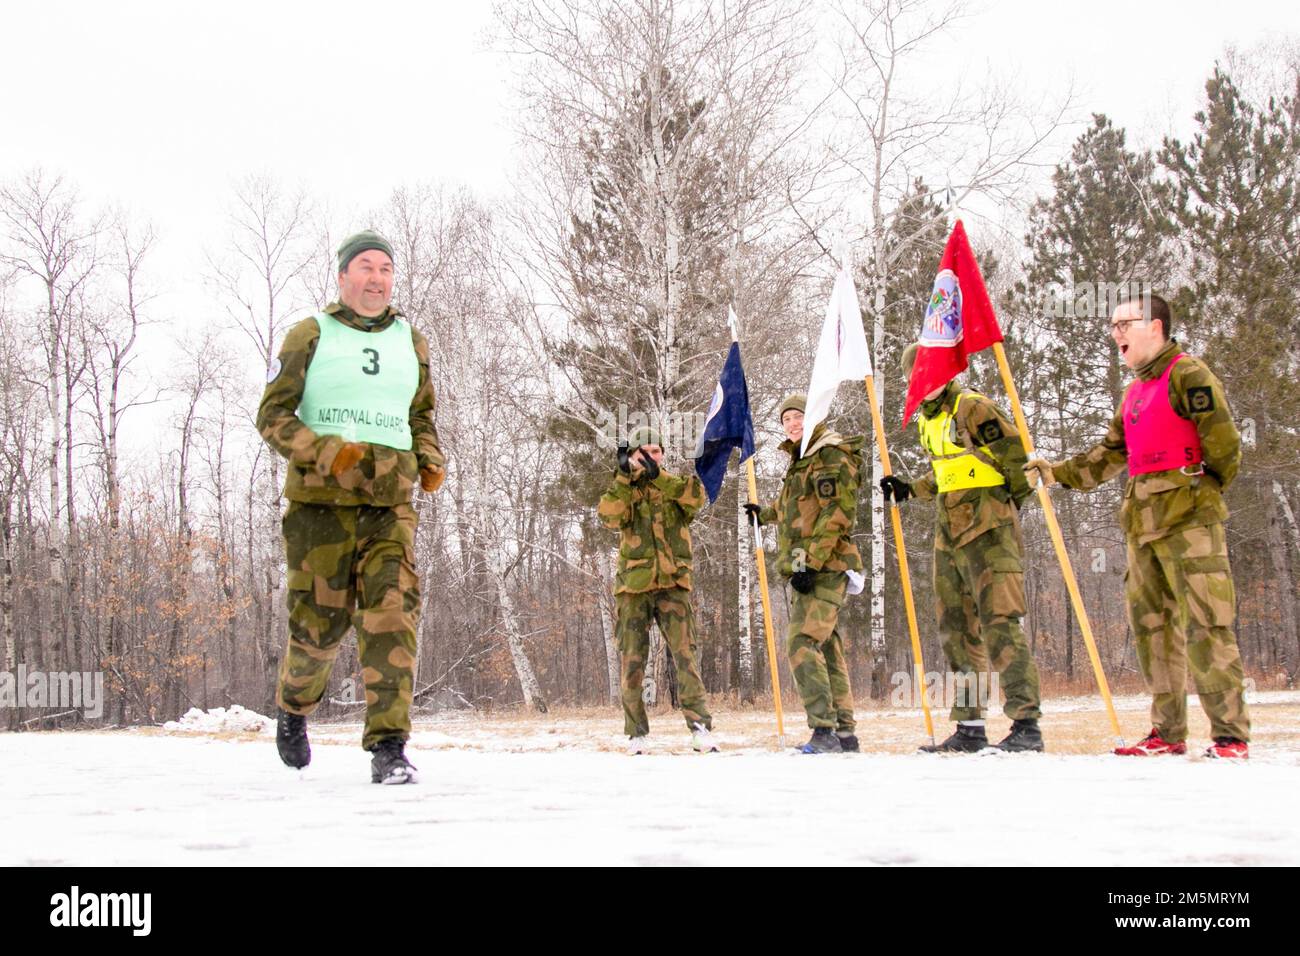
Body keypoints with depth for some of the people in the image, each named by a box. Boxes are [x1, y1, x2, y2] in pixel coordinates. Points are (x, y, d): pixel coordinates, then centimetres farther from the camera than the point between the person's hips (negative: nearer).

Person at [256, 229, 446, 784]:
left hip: (390, 503, 2)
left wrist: (431, 460, 9)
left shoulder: (411, 343, 16)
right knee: (320, 619, 3)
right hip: (320, 498, -2)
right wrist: (327, 452, -15)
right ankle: (293, 706, 34)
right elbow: (272, 415, 1)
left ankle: (388, 745, -11)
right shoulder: (310, 336, 4)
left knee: (391, 613, -12)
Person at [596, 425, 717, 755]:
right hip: (633, 585, 1)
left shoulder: (676, 488, 13)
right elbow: (610, 517, -8)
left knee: (684, 652, -11)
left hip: (673, 583, -1)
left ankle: (700, 727, -12)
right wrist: (624, 477, -12)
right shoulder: (623, 490, 14)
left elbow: (698, 495, -11)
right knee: (632, 660, 2)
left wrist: (657, 475, -16)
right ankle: (637, 734, 8)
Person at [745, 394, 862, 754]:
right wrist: (765, 513, 48)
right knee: (827, 649, 10)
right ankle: (844, 733, 15)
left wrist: (810, 562, -22)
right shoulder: (802, 460, 21)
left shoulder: (831, 455, -8)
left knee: (802, 643, -20)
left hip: (826, 567, -10)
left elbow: (838, 513, -18)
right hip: (810, 567, 10)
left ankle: (824, 732, -23)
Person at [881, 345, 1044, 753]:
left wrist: (1015, 499, -6)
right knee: (956, 629, 9)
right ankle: (970, 727, 15)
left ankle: (1026, 723, -11)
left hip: (988, 529, -9)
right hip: (948, 533, 9)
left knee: (999, 622, -13)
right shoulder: (926, 420, 17)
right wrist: (910, 489, 22)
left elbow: (1015, 451, -11)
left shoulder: (972, 407, -10)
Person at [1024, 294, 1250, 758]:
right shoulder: (1134, 392, 21)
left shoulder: (1188, 375, -5)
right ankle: (1168, 733, 16)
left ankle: (1231, 736, -7)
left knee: (1205, 627, -10)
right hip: (1143, 526, 9)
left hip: (1189, 523, -9)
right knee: (1151, 625, 9)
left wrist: (1200, 493, -2)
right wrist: (1054, 472, 16)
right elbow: (1109, 454, 25)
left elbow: (1224, 445, -10)